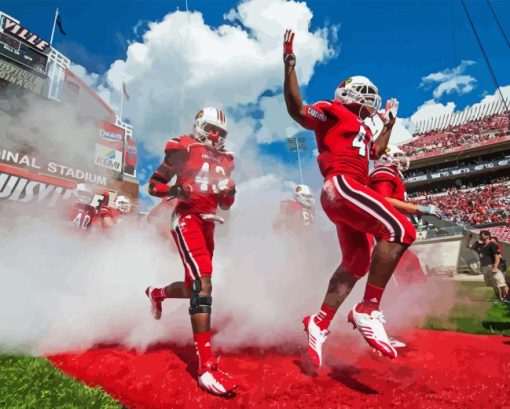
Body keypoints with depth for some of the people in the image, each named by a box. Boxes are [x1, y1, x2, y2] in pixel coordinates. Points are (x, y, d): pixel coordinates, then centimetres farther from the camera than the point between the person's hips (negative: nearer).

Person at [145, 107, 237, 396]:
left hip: (208, 224, 7)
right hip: (188, 220, -7)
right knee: (203, 283, -22)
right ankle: (206, 365, -18)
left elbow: (225, 205, 20)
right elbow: (153, 185, 1)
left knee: (195, 287, 16)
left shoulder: (224, 160, 18)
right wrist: (176, 190, -18)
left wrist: (230, 191, -1)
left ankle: (156, 293, 48)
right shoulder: (184, 149, 0)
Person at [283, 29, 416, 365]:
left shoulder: (363, 129, 32)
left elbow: (376, 152, 44)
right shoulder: (333, 111, 7)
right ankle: (368, 310, -17)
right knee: (400, 230, -21)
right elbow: (298, 111, -9)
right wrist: (290, 65, -12)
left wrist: (390, 123, 45)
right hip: (342, 185, -10)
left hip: (345, 195, 10)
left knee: (356, 263, 11)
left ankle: (320, 323, 16)